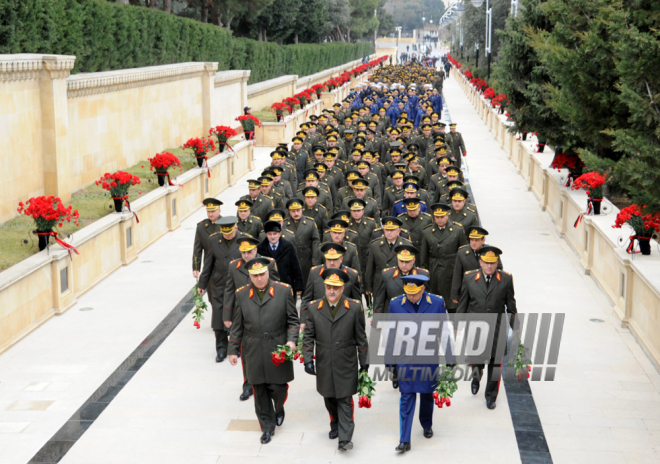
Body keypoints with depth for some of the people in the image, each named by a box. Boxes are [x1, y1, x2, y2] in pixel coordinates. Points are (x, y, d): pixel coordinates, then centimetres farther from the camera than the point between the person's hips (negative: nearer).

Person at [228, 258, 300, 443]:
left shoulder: (284, 291, -1)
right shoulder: (241, 294, 4)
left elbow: (293, 320, 3)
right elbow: (237, 326, 9)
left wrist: (292, 339, -12)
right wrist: (233, 350, 7)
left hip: (278, 350, -1)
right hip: (254, 353, 2)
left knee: (279, 387, 3)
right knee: (260, 391, 6)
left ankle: (279, 409, 37)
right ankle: (267, 427, 20)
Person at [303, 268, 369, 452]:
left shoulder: (355, 308, -6)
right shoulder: (314, 308, -2)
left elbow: (361, 338, -1)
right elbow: (308, 337, 2)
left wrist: (364, 363, 2)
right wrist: (308, 360, -6)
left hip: (346, 365, -2)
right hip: (324, 366, 2)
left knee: (345, 400, -2)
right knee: (329, 399, 16)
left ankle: (345, 438, 0)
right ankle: (335, 425, 38)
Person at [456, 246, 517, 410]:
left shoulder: (506, 279, -3)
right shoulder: (469, 278, -2)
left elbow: (511, 306, 3)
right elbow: (462, 304, 4)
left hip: (496, 330, 0)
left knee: (495, 364, 5)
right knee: (475, 361, 8)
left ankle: (491, 396, 25)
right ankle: (476, 377, 45)